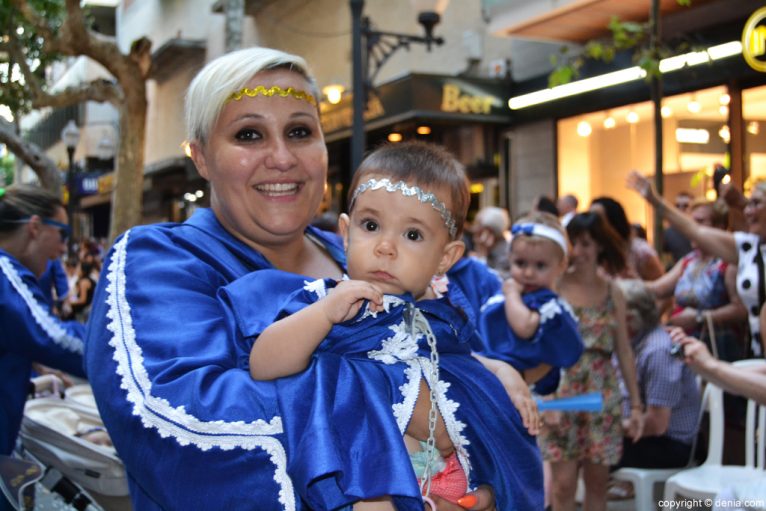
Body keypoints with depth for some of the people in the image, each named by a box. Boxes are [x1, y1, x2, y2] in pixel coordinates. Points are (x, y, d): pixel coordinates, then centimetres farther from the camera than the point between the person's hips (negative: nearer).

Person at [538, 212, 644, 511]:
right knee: (564, 483, -1)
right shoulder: (555, 286, -5)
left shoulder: (612, 291, 5)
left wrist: (636, 404, 7)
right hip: (562, 392, -3)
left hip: (603, 395, 3)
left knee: (597, 481, 9)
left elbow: (624, 352, 8)